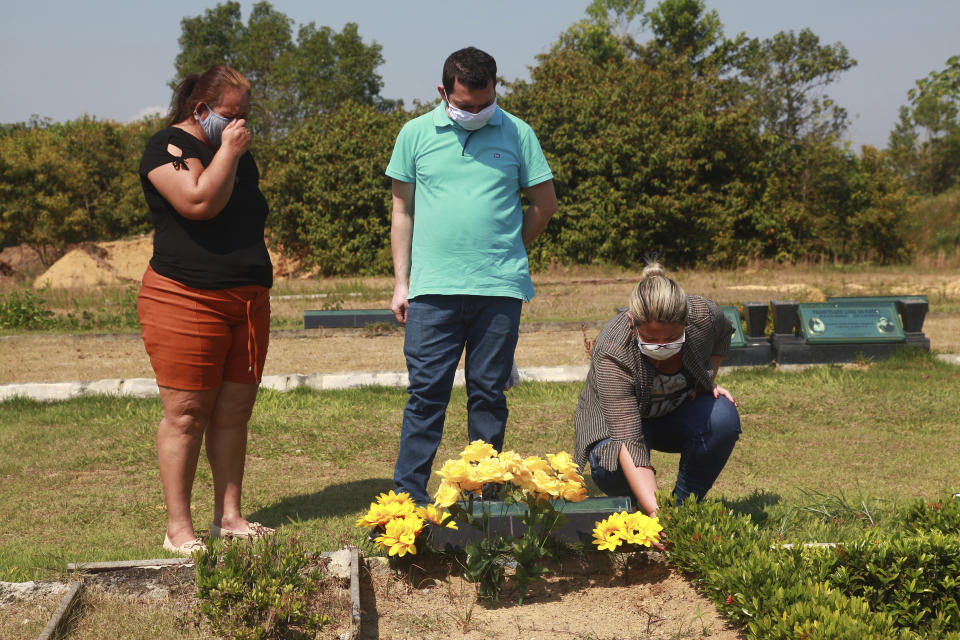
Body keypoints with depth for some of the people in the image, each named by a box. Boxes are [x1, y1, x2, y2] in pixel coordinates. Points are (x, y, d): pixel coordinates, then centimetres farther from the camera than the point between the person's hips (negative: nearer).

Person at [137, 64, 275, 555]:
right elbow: (199, 202, -21)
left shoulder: (238, 151, 20)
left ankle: (228, 516, 16)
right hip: (187, 299, -7)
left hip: (248, 299, 7)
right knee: (186, 414, -5)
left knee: (234, 412, 7)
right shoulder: (170, 145, -4)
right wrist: (228, 152, -11)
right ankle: (178, 529, 0)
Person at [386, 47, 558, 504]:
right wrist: (401, 282, 7)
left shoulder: (517, 133, 6)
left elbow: (544, 204, 13)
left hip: (500, 289, 0)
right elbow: (402, 211, 11)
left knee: (488, 394, 7)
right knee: (426, 393, -2)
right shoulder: (416, 134, 7)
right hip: (433, 289, 0)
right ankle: (407, 497, 3)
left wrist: (505, 251, 10)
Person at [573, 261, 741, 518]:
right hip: (617, 419, -3)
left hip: (678, 414, 3)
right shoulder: (611, 355, -37)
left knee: (722, 416, -29)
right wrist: (655, 512, -53)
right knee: (611, 468, -35)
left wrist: (709, 382, -8)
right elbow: (629, 441, -44)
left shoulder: (704, 315, -26)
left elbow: (723, 335, 4)